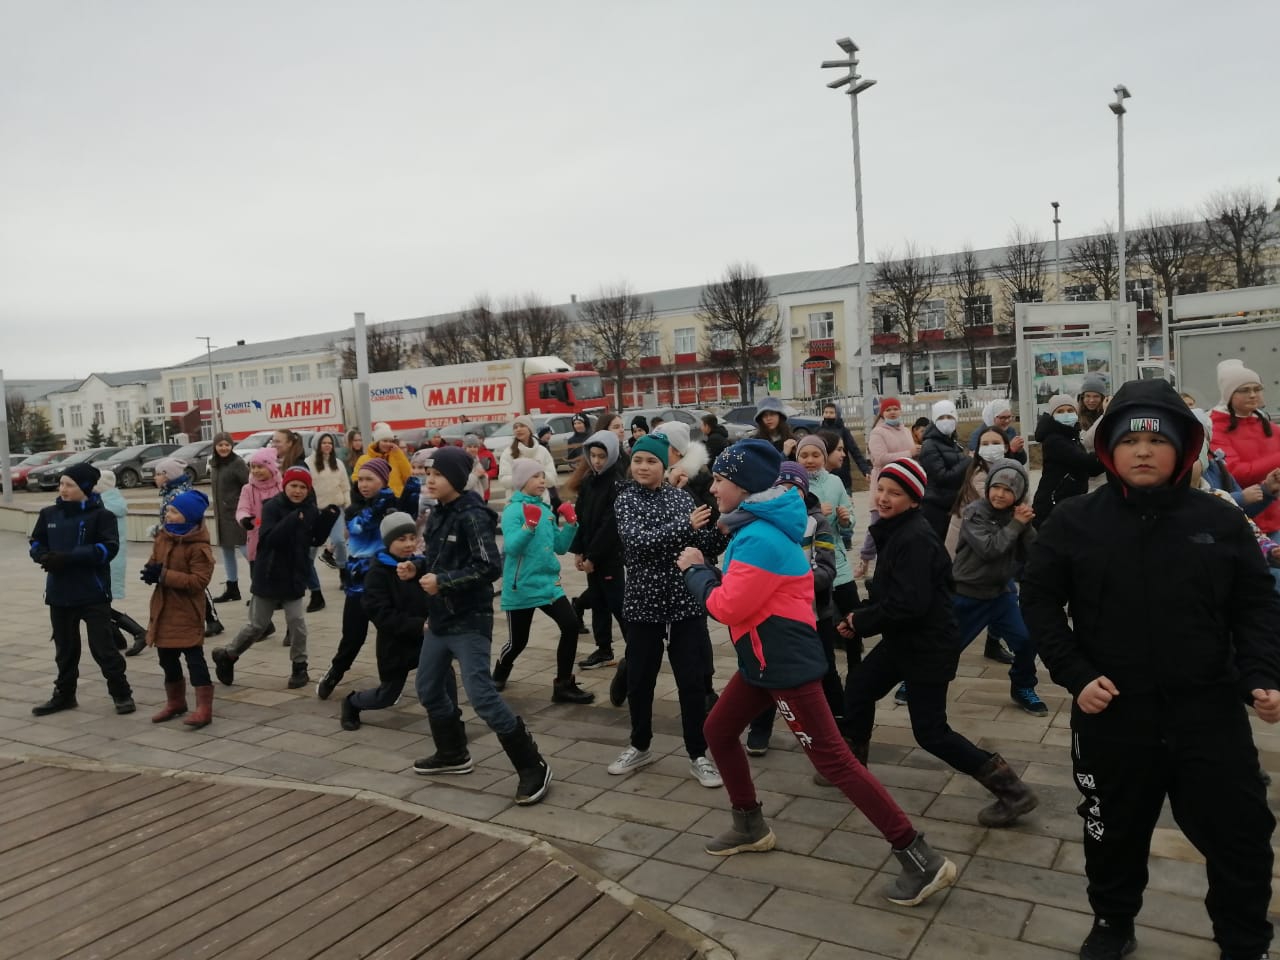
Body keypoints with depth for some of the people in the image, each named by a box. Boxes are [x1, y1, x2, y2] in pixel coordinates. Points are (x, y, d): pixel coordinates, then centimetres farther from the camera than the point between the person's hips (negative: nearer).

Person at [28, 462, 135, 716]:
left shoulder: (101, 515, -9)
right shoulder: (49, 514, 7)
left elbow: (108, 548, -18)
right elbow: (36, 543, 14)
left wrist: (69, 557, -25)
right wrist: (45, 557, -10)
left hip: (93, 594, -5)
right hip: (59, 593, 5)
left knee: (103, 646, -1)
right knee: (65, 648, 17)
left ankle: (122, 694, 12)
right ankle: (64, 694, 31)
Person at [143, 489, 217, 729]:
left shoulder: (199, 546, -18)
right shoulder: (162, 537, 6)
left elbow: (199, 581, -22)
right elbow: (154, 563, 15)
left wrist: (164, 575, -26)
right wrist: (151, 571, -11)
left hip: (187, 612, -8)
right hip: (163, 609, 8)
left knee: (194, 657, -6)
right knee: (167, 658, 16)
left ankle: (204, 708, -3)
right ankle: (175, 702, 32)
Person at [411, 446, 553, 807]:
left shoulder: (472, 516, -18)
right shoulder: (438, 514, 8)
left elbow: (489, 567, -25)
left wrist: (443, 582, -23)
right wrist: (418, 567, 0)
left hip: (469, 621, -9)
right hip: (440, 619, 9)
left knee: (482, 697, -13)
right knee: (428, 687, 19)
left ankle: (533, 767, -2)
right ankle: (453, 754, 40)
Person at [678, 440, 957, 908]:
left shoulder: (760, 538, -23)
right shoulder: (757, 527, 9)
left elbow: (727, 607, -21)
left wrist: (695, 570, -6)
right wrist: (704, 568, 1)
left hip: (787, 664, -10)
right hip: (765, 660, 10)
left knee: (832, 759, -5)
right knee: (718, 731, 19)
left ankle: (921, 859, 3)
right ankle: (750, 825, 35)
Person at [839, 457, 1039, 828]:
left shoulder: (915, 538, -24)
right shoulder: (896, 531, 7)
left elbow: (909, 603, -30)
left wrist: (860, 621, -17)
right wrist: (861, 618, 0)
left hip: (928, 645, -10)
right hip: (902, 640, 10)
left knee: (931, 733, -4)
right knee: (857, 687, 20)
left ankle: (1012, 791, 6)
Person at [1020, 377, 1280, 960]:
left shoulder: (1219, 521, -2)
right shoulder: (1074, 522, -5)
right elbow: (1039, 601, 0)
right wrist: (1074, 674, -9)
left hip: (1210, 712, 1)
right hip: (1112, 715, 0)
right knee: (1115, 833, 18)